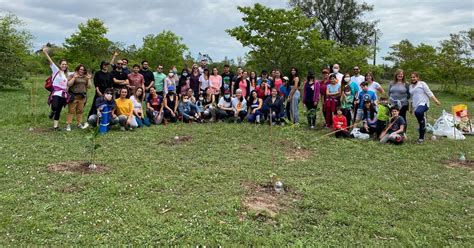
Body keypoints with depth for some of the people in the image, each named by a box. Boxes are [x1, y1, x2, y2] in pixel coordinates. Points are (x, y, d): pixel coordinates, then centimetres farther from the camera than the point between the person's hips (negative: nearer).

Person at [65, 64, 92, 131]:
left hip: (82, 97, 4)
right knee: (71, 111, -4)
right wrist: (74, 77, -15)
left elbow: (89, 86, 10)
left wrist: (89, 79, 0)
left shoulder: (86, 77, 15)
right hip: (73, 96, -4)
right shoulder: (73, 76, 2)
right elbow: (69, 84, -9)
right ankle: (68, 125, -2)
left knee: (80, 111, 7)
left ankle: (79, 124, 15)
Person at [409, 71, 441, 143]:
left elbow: (429, 93, -4)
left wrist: (436, 100, -15)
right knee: (421, 124, 8)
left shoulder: (422, 84, 3)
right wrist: (411, 107, 27)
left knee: (418, 112, -38)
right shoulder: (410, 86, 20)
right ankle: (421, 137, 15)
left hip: (423, 104, -6)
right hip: (416, 106, 6)